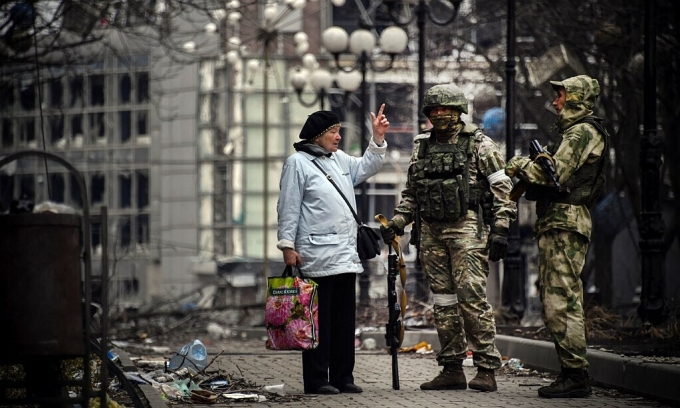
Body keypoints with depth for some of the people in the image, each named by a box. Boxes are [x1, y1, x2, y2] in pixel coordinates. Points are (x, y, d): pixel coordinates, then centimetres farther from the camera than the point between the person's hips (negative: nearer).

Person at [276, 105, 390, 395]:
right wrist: (288, 245, -13)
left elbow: (365, 168, 30)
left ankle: (343, 377, 15)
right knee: (319, 320, -5)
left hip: (346, 256, 8)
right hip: (317, 256, -8)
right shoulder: (298, 162, -5)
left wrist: (377, 139, 16)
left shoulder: (339, 160, 17)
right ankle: (316, 380, -2)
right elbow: (288, 208, -8)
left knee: (345, 319, 10)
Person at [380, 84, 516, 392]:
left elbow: (502, 190, -3)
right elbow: (410, 194, 21)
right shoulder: (422, 148, 15)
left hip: (467, 230, -6)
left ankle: (486, 369, -10)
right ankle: (452, 369, 12)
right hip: (431, 233, 6)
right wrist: (396, 224, 7)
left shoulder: (479, 145, 0)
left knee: (472, 297, -13)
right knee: (443, 302, 7)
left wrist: (500, 231, -11)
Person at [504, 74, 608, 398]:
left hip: (566, 223, -11)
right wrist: (527, 170, 6)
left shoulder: (583, 132, -9)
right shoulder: (571, 132, 23)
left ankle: (576, 377, -12)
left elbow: (555, 174, -19)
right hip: (555, 224, 11)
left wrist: (520, 165, -4)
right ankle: (571, 373, 15)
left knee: (561, 302, -13)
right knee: (553, 302, 12)